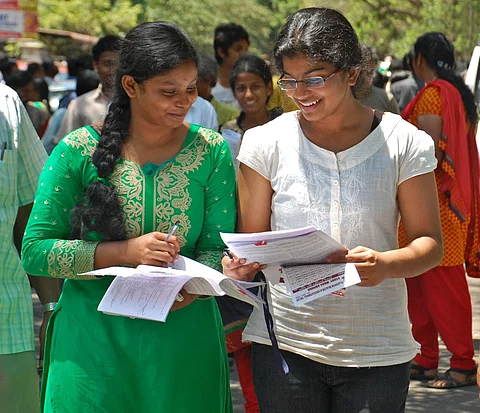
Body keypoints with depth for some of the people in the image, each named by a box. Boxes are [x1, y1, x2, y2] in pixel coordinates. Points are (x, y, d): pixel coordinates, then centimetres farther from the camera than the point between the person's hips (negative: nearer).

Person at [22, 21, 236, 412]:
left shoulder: (211, 151, 0)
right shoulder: (79, 152, -6)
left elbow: (217, 247, 0)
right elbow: (35, 250, -7)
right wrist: (125, 252, -18)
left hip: (184, 333, 2)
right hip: (92, 339, -1)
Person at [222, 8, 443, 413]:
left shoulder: (404, 144, -2)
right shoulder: (267, 142, 1)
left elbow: (430, 242, -1)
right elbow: (252, 239, 8)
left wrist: (387, 265, -22)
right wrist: (241, 267, -16)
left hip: (377, 350, 0)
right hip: (285, 344, 1)